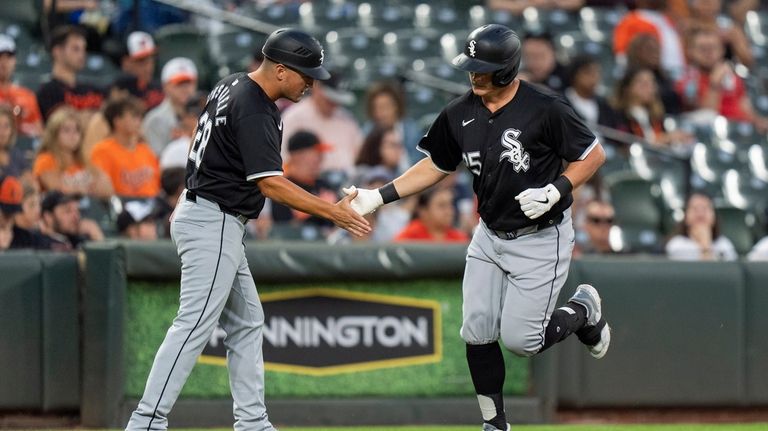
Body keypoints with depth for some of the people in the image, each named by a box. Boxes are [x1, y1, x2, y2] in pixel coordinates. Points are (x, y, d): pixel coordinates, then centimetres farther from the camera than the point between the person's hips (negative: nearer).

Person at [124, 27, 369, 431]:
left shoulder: (232, 86, 11)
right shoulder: (254, 112, -20)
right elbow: (271, 185, -24)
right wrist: (333, 212, -21)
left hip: (210, 219, 11)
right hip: (213, 224, -11)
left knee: (246, 323, 13)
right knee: (194, 325, -13)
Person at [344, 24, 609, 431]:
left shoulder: (545, 109, -20)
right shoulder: (460, 114, -4)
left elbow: (593, 155, -10)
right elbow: (436, 166, 10)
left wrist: (556, 191, -24)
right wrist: (379, 196, 2)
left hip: (539, 239, -5)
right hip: (490, 236, 6)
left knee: (520, 339, -8)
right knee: (477, 333, -1)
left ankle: (583, 310, 22)